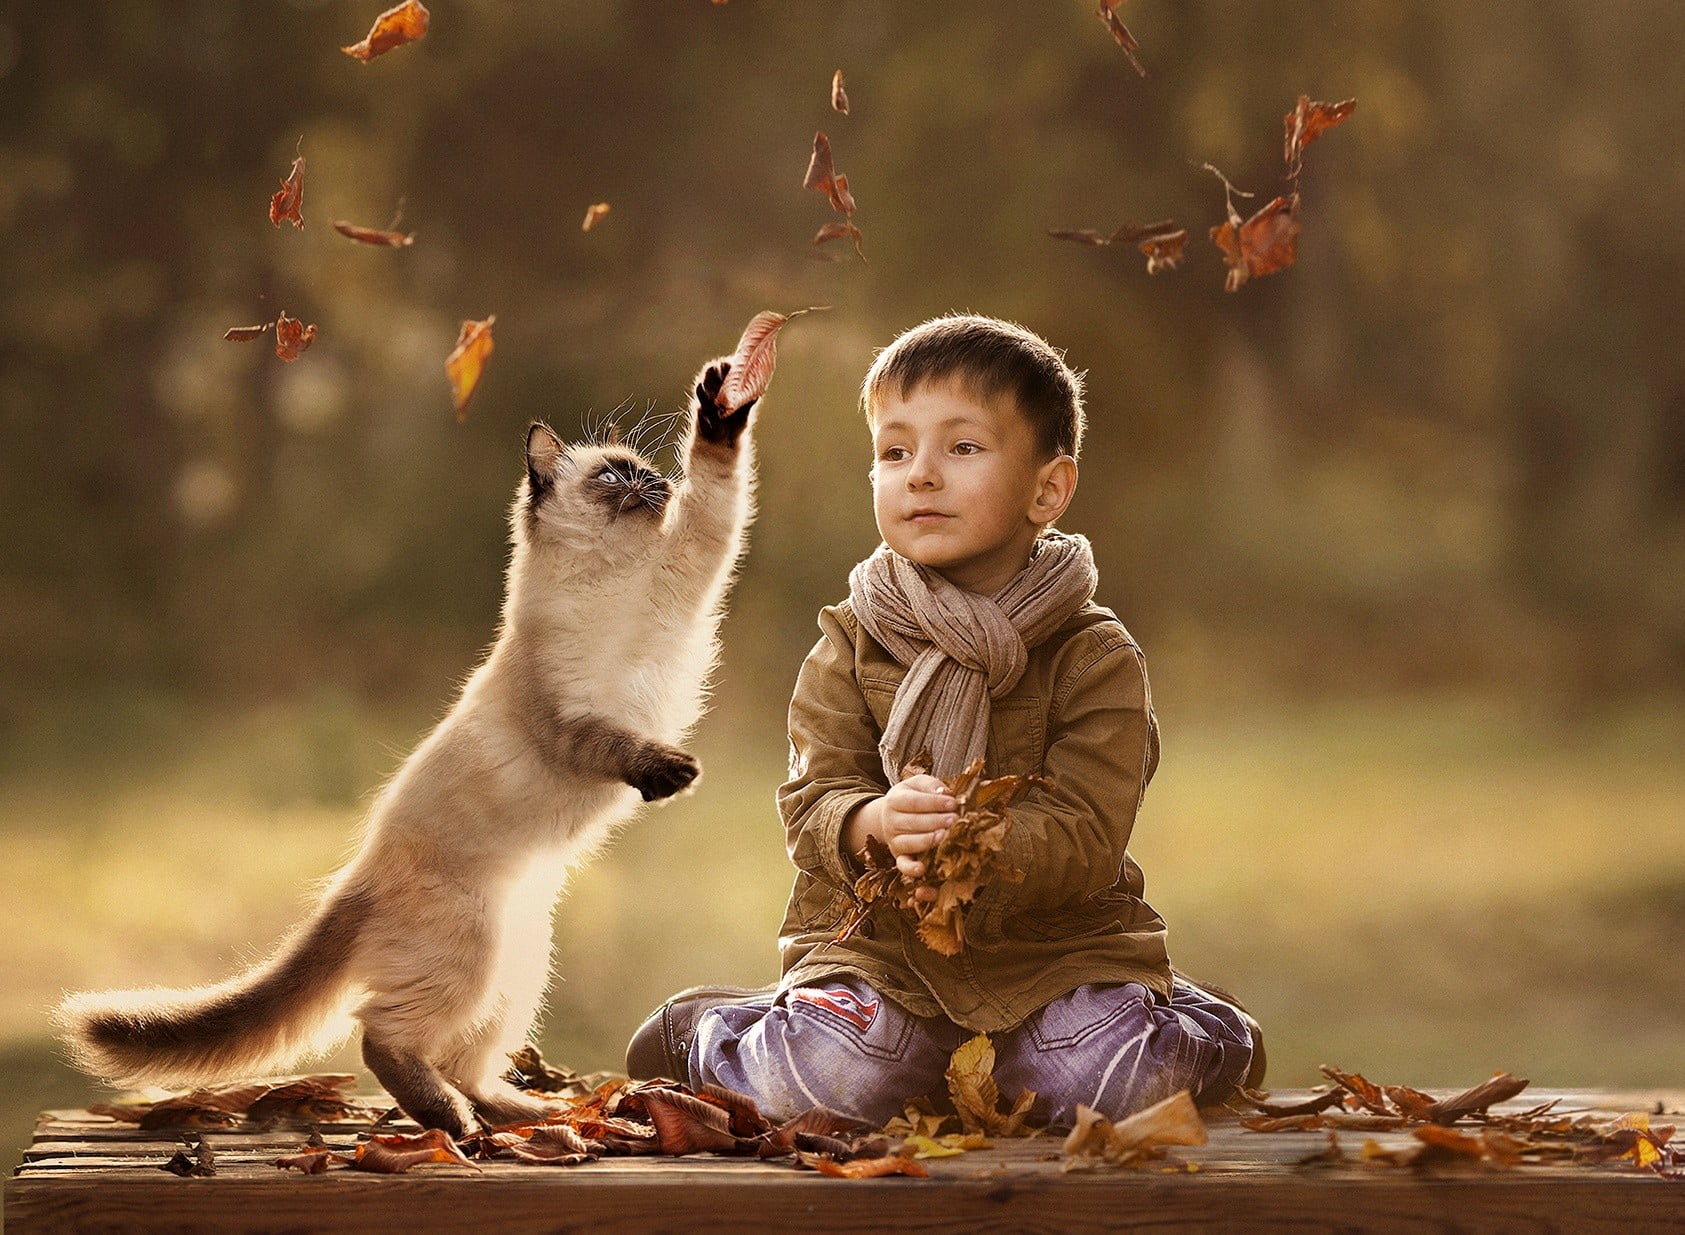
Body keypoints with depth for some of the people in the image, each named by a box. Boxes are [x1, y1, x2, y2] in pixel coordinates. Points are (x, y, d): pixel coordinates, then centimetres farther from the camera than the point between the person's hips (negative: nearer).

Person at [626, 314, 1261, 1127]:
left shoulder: (1097, 659, -5)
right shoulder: (849, 648, 1)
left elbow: (1086, 835, -15)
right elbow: (813, 802, -6)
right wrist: (873, 825, -31)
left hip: (1056, 945, 0)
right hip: (878, 948, 0)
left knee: (1115, 1083, -25)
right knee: (827, 1079, -26)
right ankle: (710, 1035, 10)